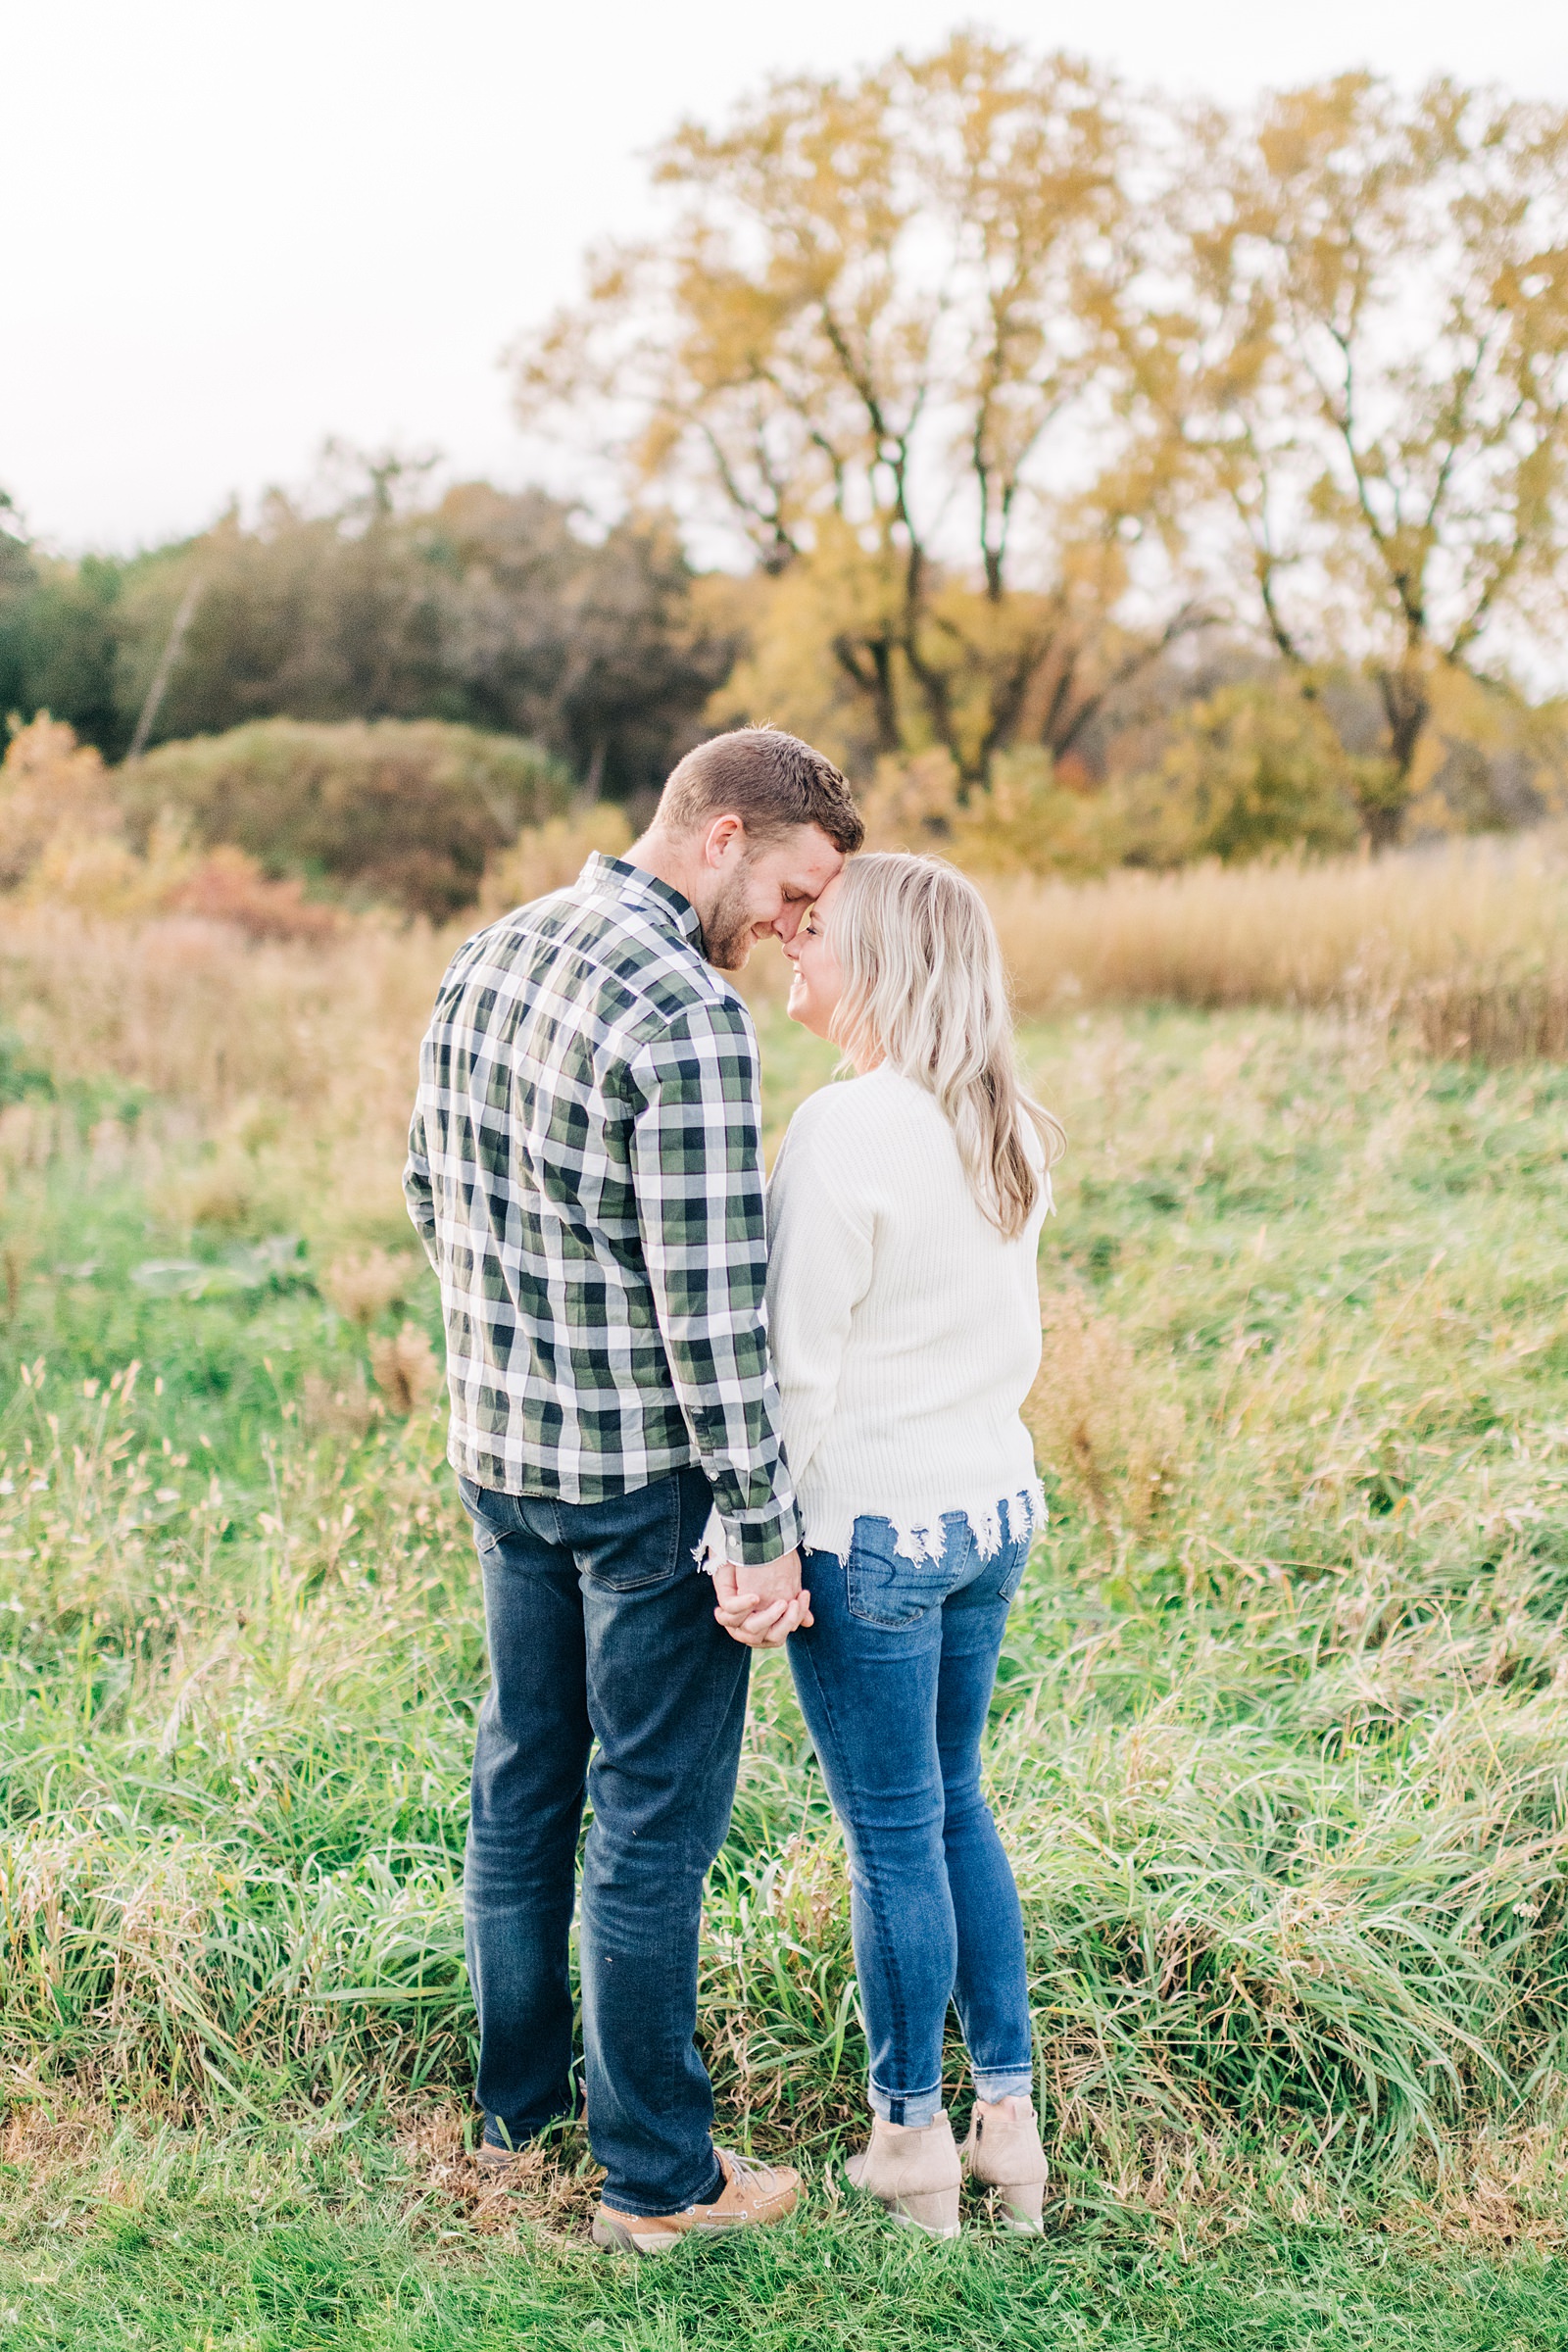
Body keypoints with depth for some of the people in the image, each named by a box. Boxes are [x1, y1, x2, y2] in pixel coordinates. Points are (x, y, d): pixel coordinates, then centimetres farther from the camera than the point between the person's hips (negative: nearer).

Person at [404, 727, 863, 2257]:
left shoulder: (484, 962, 4)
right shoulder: (683, 1014, -23)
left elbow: (430, 1186, 13)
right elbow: (710, 1297, -23)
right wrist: (762, 1528, -16)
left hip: (500, 1452, 8)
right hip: (643, 1474, -8)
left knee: (521, 1777, 20)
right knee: (652, 1817, 4)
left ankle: (515, 2099, 35)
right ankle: (656, 2176, 16)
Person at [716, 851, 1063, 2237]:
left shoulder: (844, 1131, -19)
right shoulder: (1008, 1133, 4)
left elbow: (801, 1367, -18)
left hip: (874, 1528, -7)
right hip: (996, 1510, 7)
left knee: (893, 1839, 7)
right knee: (955, 1809, 20)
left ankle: (911, 2141, 22)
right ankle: (1011, 2121, 26)